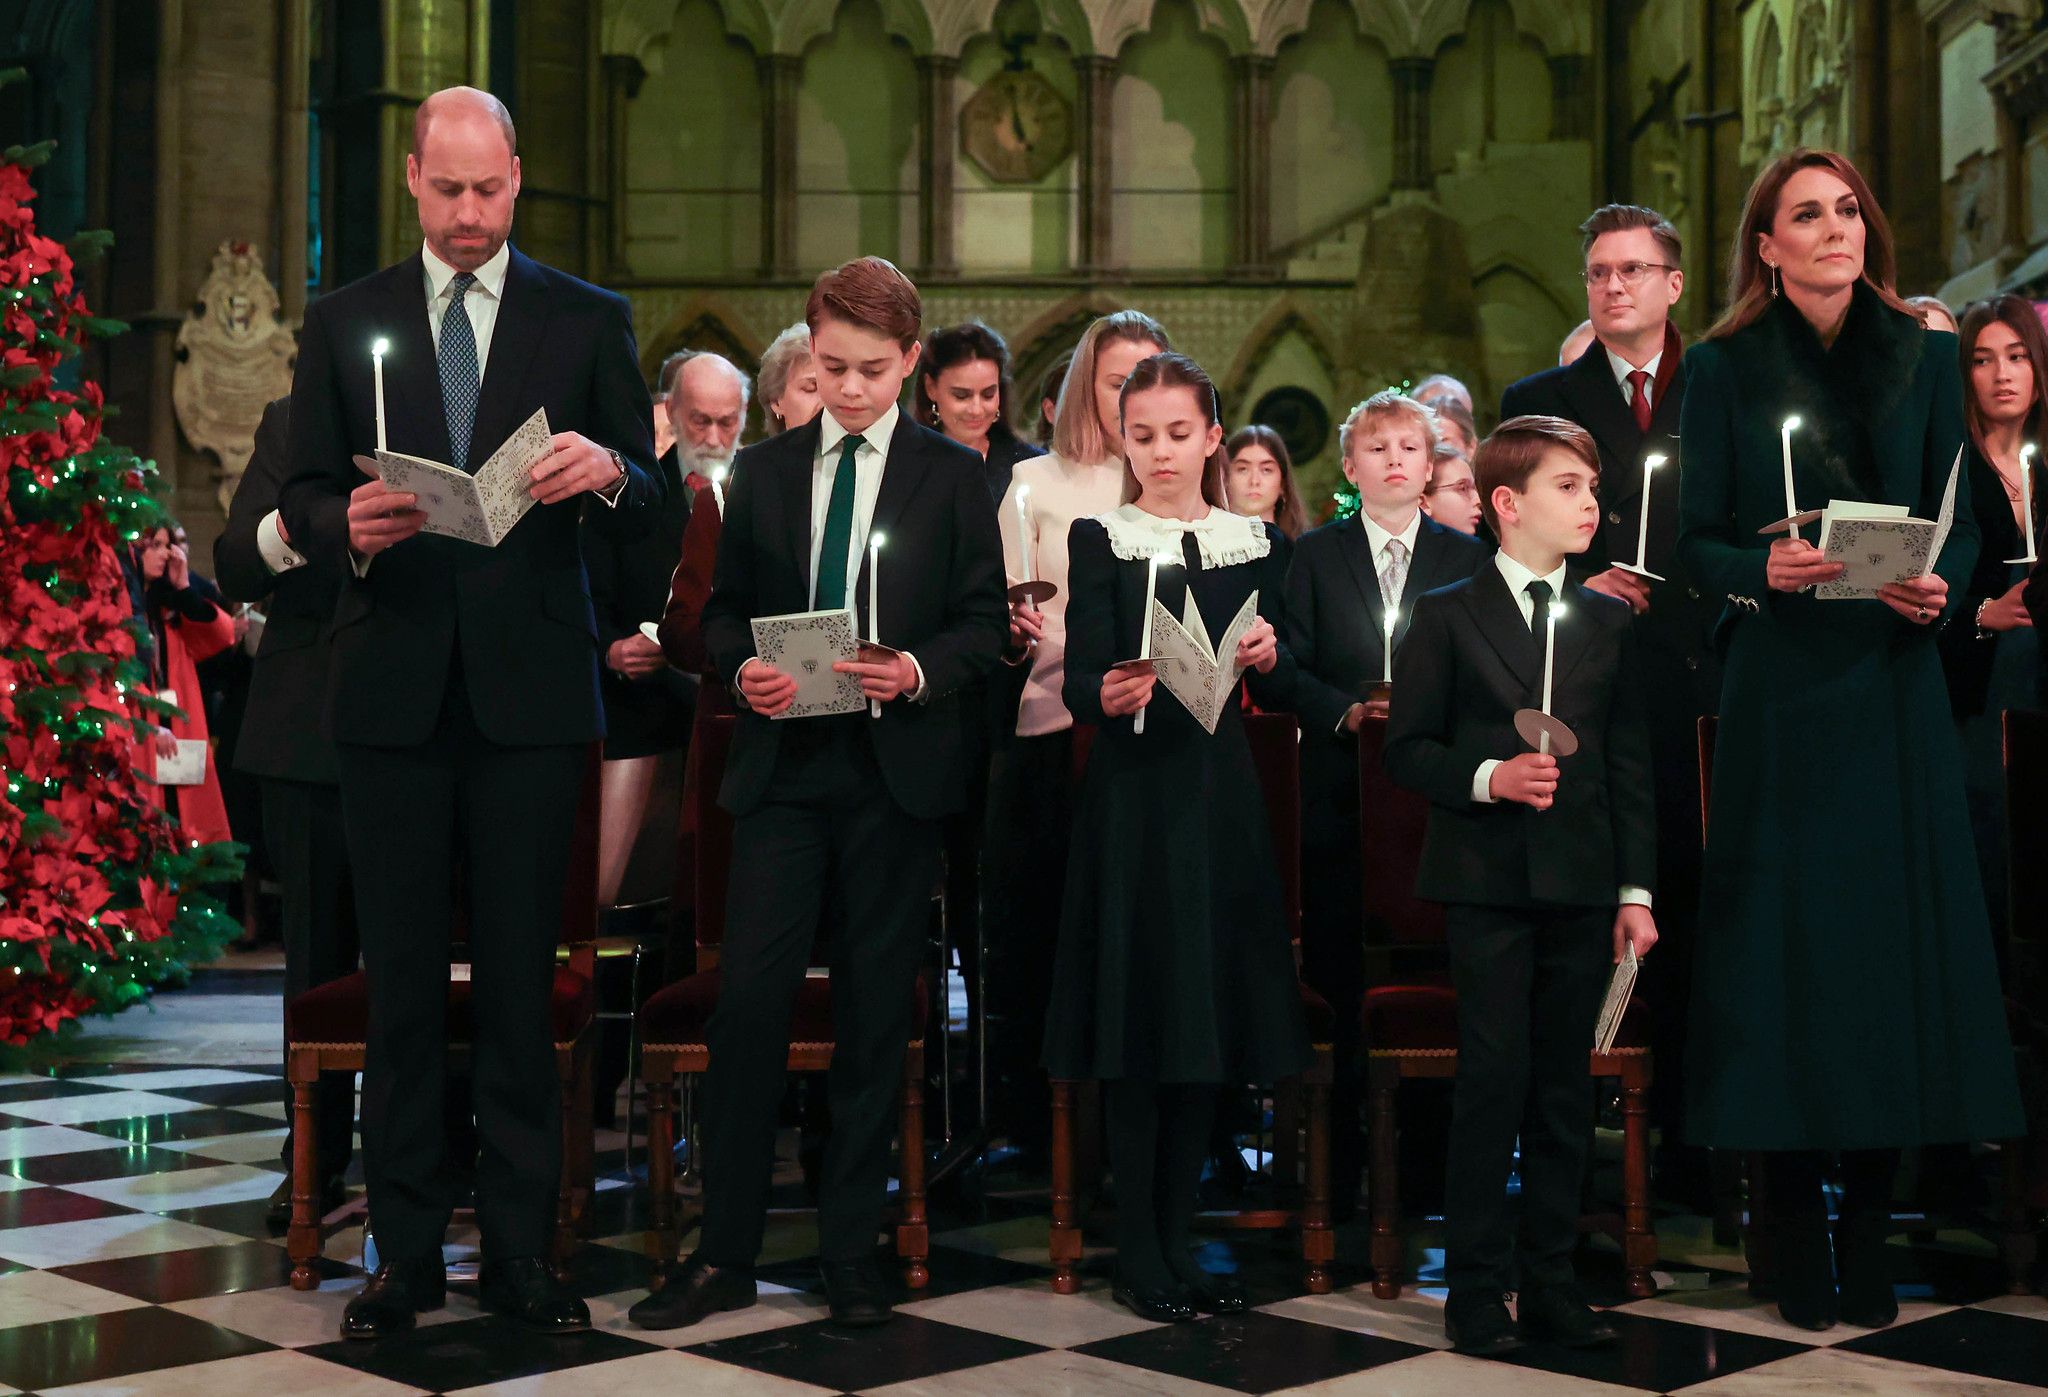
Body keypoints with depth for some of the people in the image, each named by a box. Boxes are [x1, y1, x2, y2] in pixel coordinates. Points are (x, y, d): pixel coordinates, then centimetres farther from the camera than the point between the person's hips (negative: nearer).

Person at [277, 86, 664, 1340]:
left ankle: (521, 1250, 12)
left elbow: (649, 506, 4)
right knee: (402, 979, 6)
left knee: (522, 979, 3)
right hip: (394, 687, 1)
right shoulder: (345, 323, 9)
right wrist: (346, 525, -15)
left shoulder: (589, 321, 6)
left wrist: (609, 471, -19)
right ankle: (407, 1250, 15)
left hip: (531, 686, -1)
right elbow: (301, 496, 7)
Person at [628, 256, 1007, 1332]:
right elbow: (723, 608, 13)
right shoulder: (762, 472, 11)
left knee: (874, 1014, 5)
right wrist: (742, 669, -8)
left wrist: (920, 671, -16)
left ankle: (852, 1253, 16)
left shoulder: (952, 476, 4)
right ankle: (724, 1253, 6)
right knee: (748, 999, -5)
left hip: (896, 771, -1)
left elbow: (986, 622, 2)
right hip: (782, 768, 1)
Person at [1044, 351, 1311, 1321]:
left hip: (1220, 797, 4)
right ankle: (1137, 1254, 8)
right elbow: (1077, 684, -11)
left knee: (1209, 1024, 7)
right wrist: (1110, 696, -32)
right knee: (1139, 1025, -2)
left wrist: (1269, 659, -13)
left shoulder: (1254, 543, 9)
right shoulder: (1099, 541, -1)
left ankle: (1177, 1240, 19)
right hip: (1134, 800, -3)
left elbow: (1283, 696, 8)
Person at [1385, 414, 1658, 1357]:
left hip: (1583, 888, 3)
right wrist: (1489, 777, -16)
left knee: (1565, 1088, 7)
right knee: (1493, 1078, -4)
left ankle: (1550, 1285, 16)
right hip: (1488, 883, -3)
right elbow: (1406, 749, 1)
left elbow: (1631, 765, 9)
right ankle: (1477, 1288, 6)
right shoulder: (1446, 617, 2)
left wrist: (1637, 890, 4)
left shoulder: (1608, 623, 11)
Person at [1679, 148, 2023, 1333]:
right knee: (1783, 945, -1)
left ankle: (1871, 1227, 12)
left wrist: (1941, 590, -12)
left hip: (1896, 684, 2)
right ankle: (1799, 1226, 9)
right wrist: (1763, 567, -18)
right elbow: (1697, 538, 1)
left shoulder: (1925, 357, 8)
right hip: (1778, 690, -2)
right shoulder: (1724, 369, 3)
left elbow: (1960, 521, 8)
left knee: (1898, 941, 2)